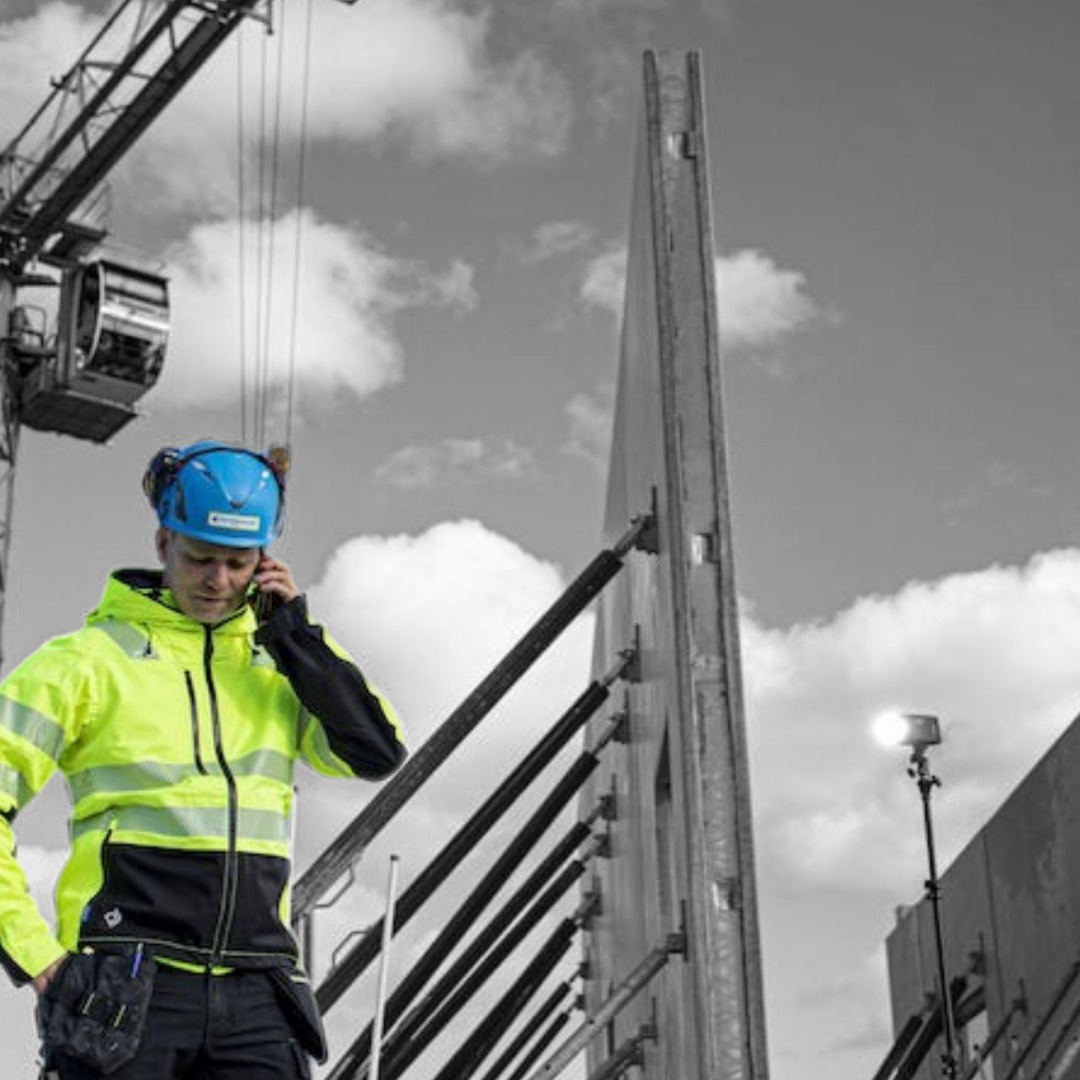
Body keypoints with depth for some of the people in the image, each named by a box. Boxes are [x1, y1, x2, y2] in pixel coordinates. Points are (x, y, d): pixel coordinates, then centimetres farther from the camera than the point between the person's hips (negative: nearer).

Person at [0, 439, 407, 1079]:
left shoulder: (276, 665, 13)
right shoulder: (91, 659, 1)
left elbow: (378, 754, 2)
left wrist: (295, 633, -1)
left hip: (254, 998, 3)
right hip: (127, 994, -3)